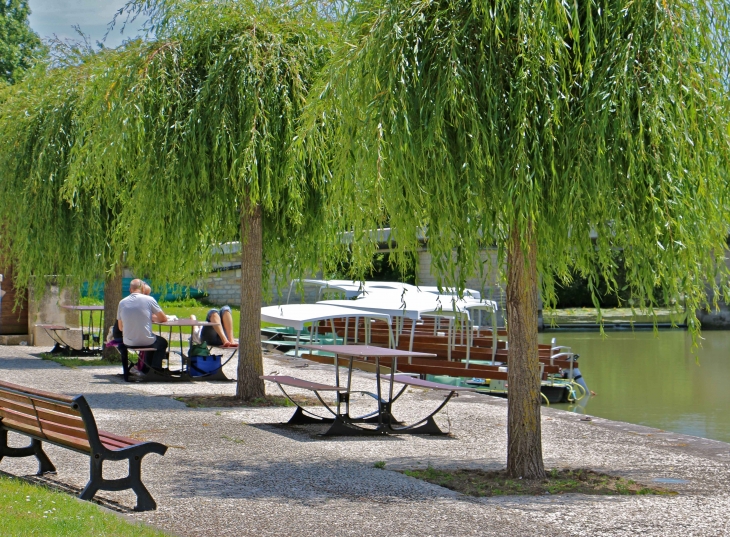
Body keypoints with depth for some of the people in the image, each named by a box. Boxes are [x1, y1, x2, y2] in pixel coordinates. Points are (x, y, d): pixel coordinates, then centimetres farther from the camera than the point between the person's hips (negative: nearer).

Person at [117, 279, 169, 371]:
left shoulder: (122, 303, 2)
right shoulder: (149, 299, -8)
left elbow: (121, 328, 9)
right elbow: (163, 319, -1)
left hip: (128, 343, 4)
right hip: (145, 342, -4)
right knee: (163, 343, 30)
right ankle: (155, 369, 22)